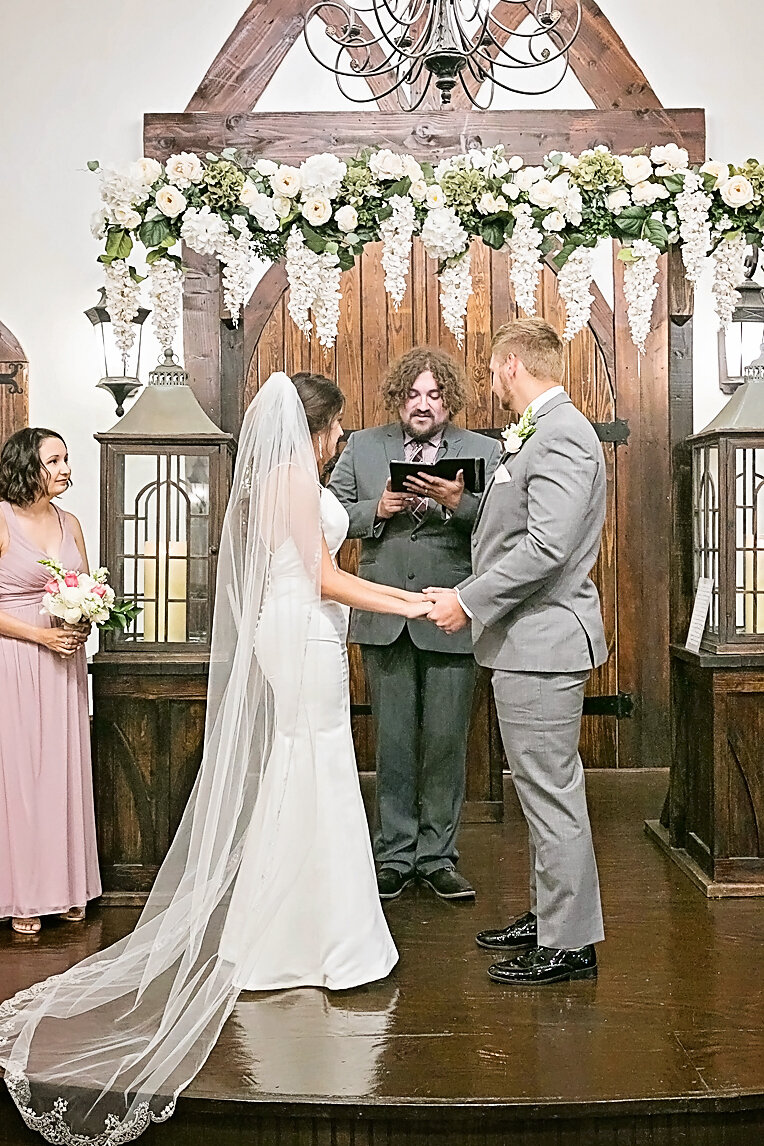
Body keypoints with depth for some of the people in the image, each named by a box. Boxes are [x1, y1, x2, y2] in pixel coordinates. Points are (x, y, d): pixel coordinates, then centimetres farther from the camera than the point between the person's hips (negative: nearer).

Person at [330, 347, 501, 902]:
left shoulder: (484, 452, 5)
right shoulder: (362, 447, 10)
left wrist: (459, 502, -23)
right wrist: (376, 510, -11)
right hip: (384, 619, 1)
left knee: (447, 743, 5)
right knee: (393, 741, 9)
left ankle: (438, 856, 19)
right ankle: (395, 856, 20)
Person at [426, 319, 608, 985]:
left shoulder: (562, 436, -16)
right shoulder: (540, 434, 17)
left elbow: (546, 546, -26)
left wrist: (470, 600, -20)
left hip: (542, 639, -11)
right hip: (528, 638, 11)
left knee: (551, 793, -3)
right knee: (546, 788, 17)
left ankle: (569, 943, 8)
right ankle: (551, 917, 30)